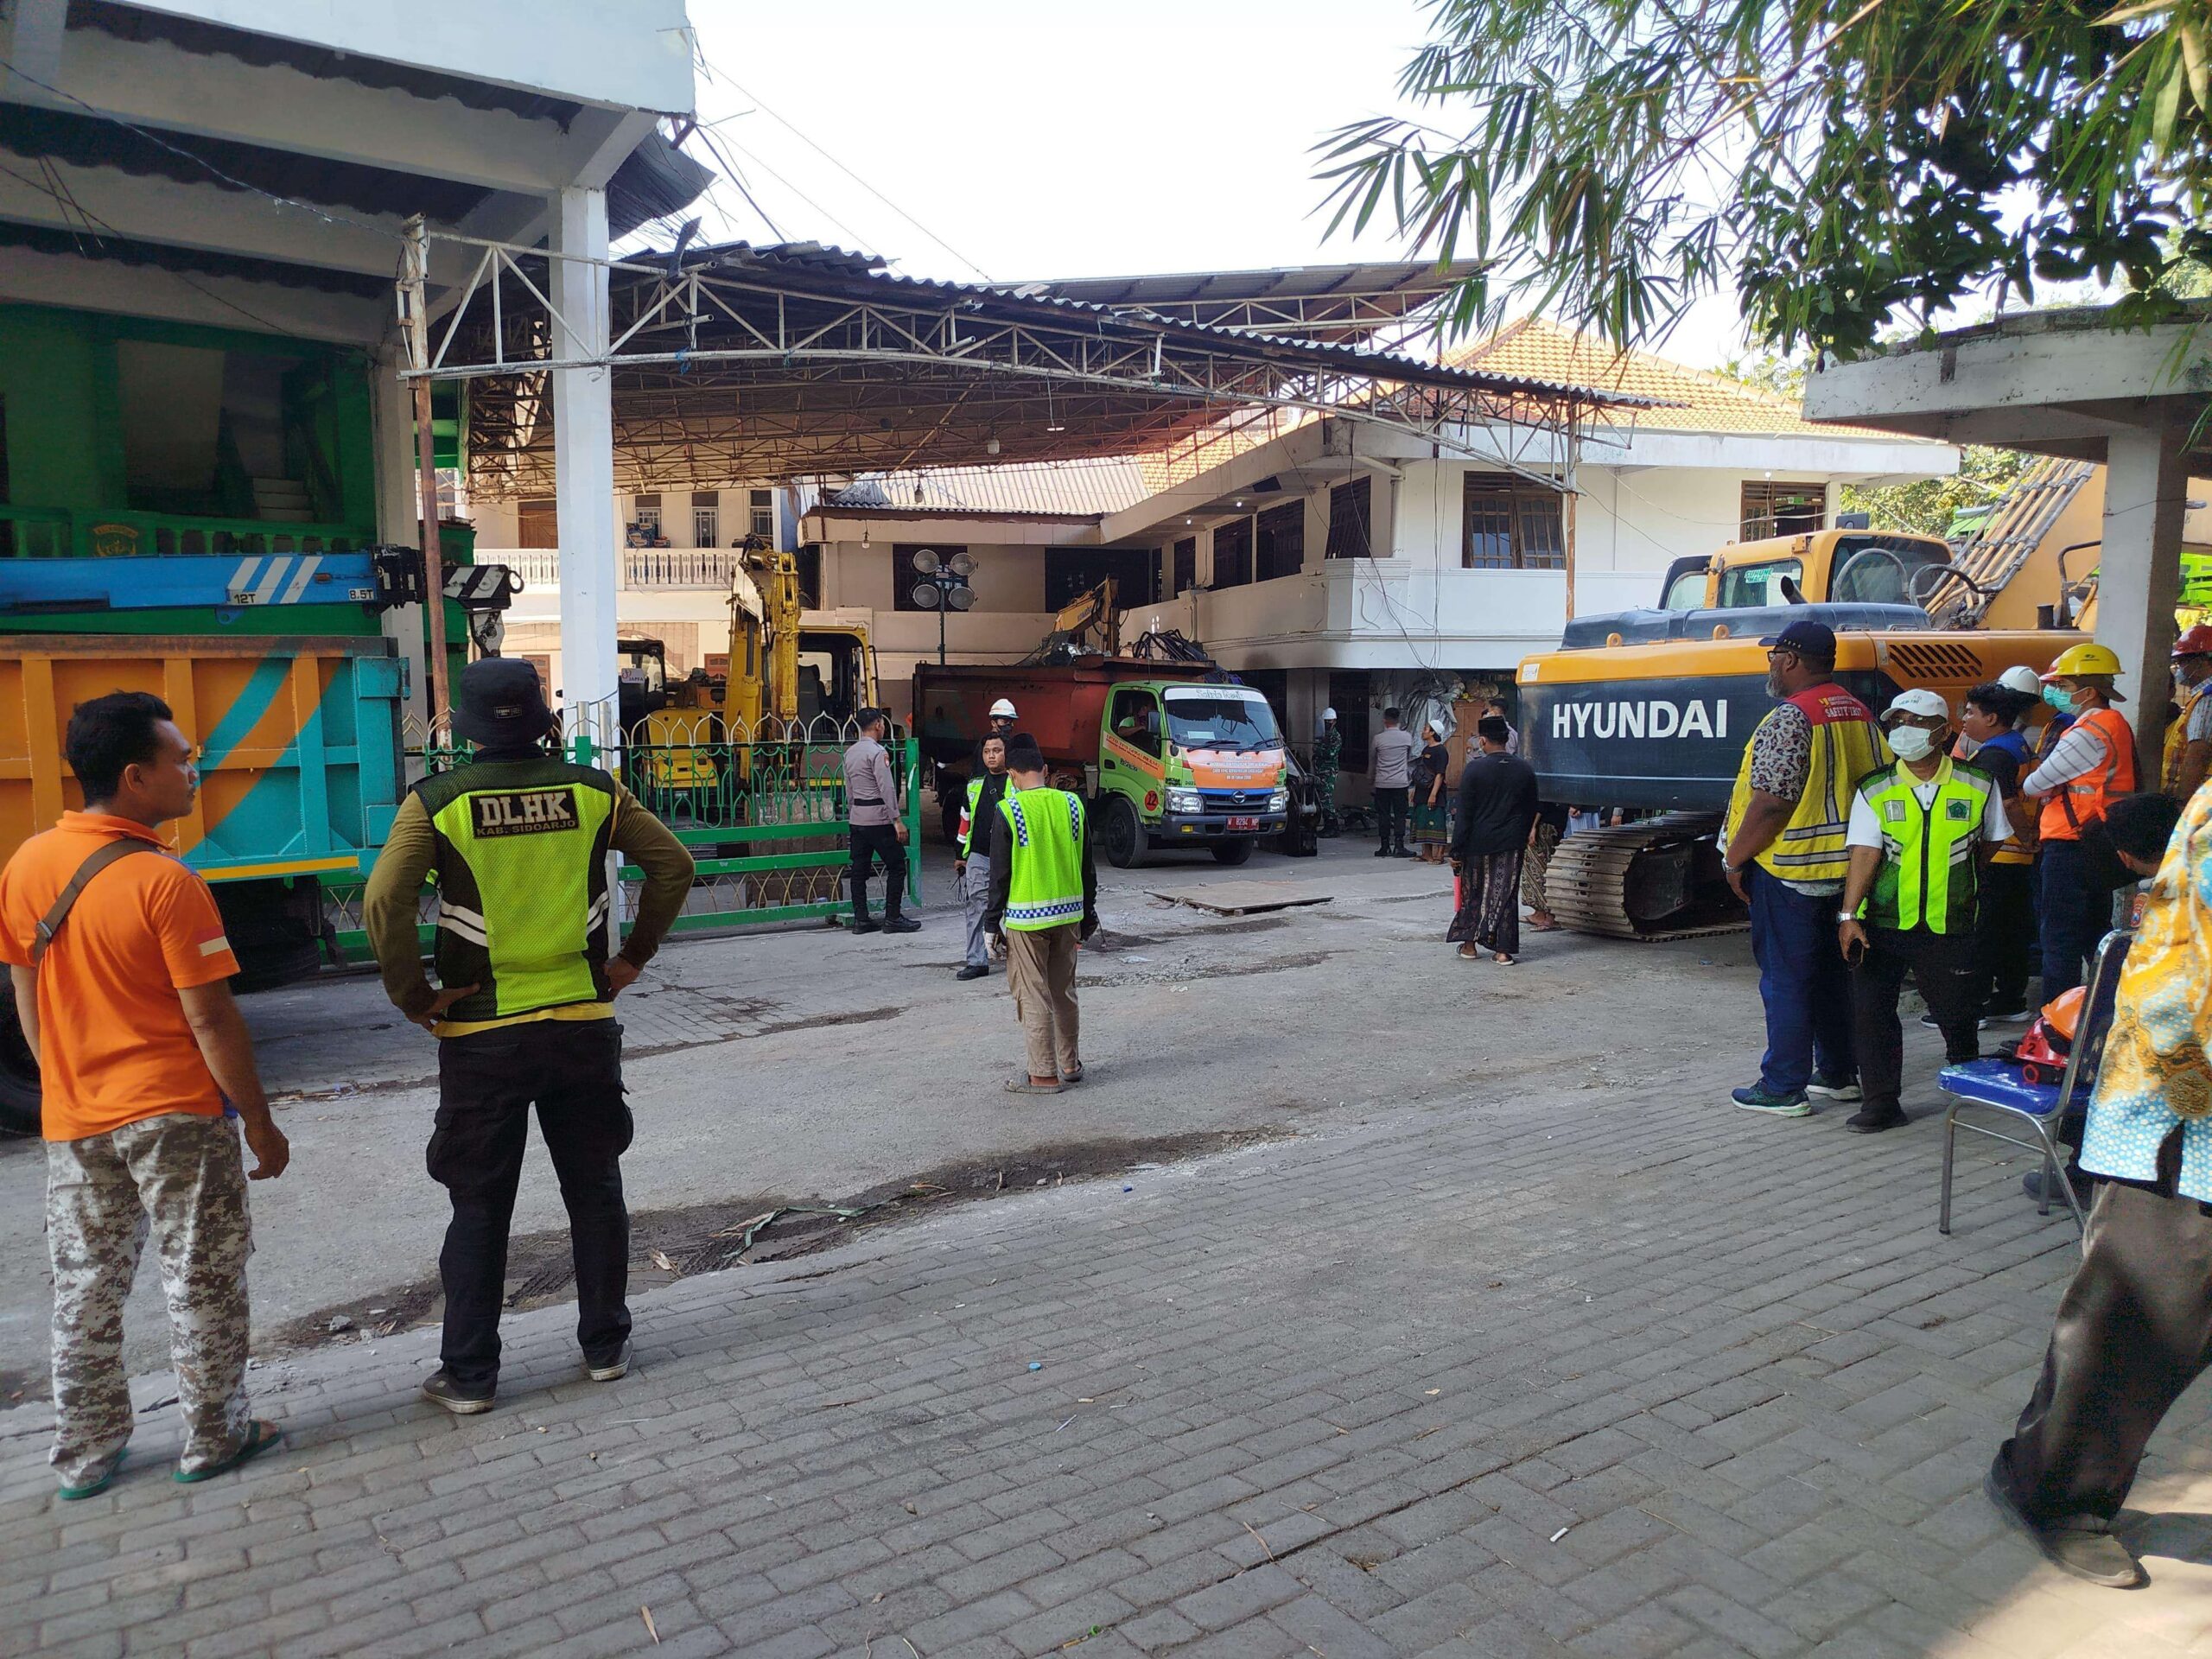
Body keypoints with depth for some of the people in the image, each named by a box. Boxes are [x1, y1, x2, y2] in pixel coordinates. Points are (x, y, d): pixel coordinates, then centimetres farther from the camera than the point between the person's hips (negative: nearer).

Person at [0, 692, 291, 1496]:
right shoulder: (166, 883, -20)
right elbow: (210, 1020, -17)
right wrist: (260, 1122, -9)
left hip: (73, 1121, 6)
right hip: (175, 1114, -6)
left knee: (84, 1289, 16)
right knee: (201, 1281, 8)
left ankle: (85, 1453, 28)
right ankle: (215, 1438, 20)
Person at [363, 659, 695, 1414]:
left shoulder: (437, 800, -8)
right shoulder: (592, 790, -1)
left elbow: (383, 905, -18)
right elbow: (673, 864, 2)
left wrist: (413, 997, -5)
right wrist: (632, 958, 9)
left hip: (481, 1033, -1)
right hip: (584, 1023, 2)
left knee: (480, 1207, 10)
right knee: (595, 1189, 14)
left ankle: (469, 1373, 19)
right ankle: (605, 1346, 24)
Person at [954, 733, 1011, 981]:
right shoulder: (975, 784, 14)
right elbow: (965, 821, 19)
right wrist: (961, 855, 18)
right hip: (978, 857, 4)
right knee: (975, 909, -1)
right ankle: (977, 961, 3)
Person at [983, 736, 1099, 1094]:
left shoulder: (1009, 812, -12)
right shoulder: (1072, 805, 2)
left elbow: (1000, 874, -10)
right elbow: (1087, 868, 8)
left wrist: (992, 923, -1)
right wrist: (1087, 916, 17)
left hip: (1026, 919, -5)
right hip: (1068, 915, 5)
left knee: (1033, 997, 3)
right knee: (1064, 991, 17)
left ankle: (1044, 1074, 7)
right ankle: (1071, 1065, 26)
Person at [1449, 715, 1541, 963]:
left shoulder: (1473, 769, -12)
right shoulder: (1525, 769, 0)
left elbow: (1464, 815, -11)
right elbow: (1532, 810, 8)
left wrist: (1456, 850, -6)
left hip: (1478, 843, -2)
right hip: (1511, 845, 3)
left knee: (1473, 892, 13)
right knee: (1506, 895, 6)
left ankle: (1469, 944, 21)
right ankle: (1504, 950, 5)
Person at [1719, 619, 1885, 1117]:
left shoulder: (1790, 718, -18)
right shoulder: (1860, 714, 10)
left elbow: (1771, 801, -23)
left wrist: (1736, 858, -13)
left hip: (1789, 870, -9)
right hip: (1846, 869, 9)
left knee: (1785, 980, -1)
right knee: (1832, 974, 17)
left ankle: (1784, 1089, 6)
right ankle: (1838, 1074, 27)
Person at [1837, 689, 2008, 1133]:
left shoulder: (1978, 787, 2)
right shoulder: (1873, 791, -1)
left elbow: (1990, 841, 18)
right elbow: (1864, 854, -9)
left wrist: (1957, 878, 14)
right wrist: (1849, 916, -18)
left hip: (1950, 926, 0)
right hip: (1880, 924, 0)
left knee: (1958, 1013, 11)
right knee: (1871, 1012, -4)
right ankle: (1881, 1101, 7)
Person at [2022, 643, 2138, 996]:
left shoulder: (2088, 733, -18)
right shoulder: (2115, 725, 14)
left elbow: (2036, 785, -12)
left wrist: (2025, 787, 9)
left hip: (2070, 848, -10)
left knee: (2061, 943, -4)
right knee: (2096, 937, 18)